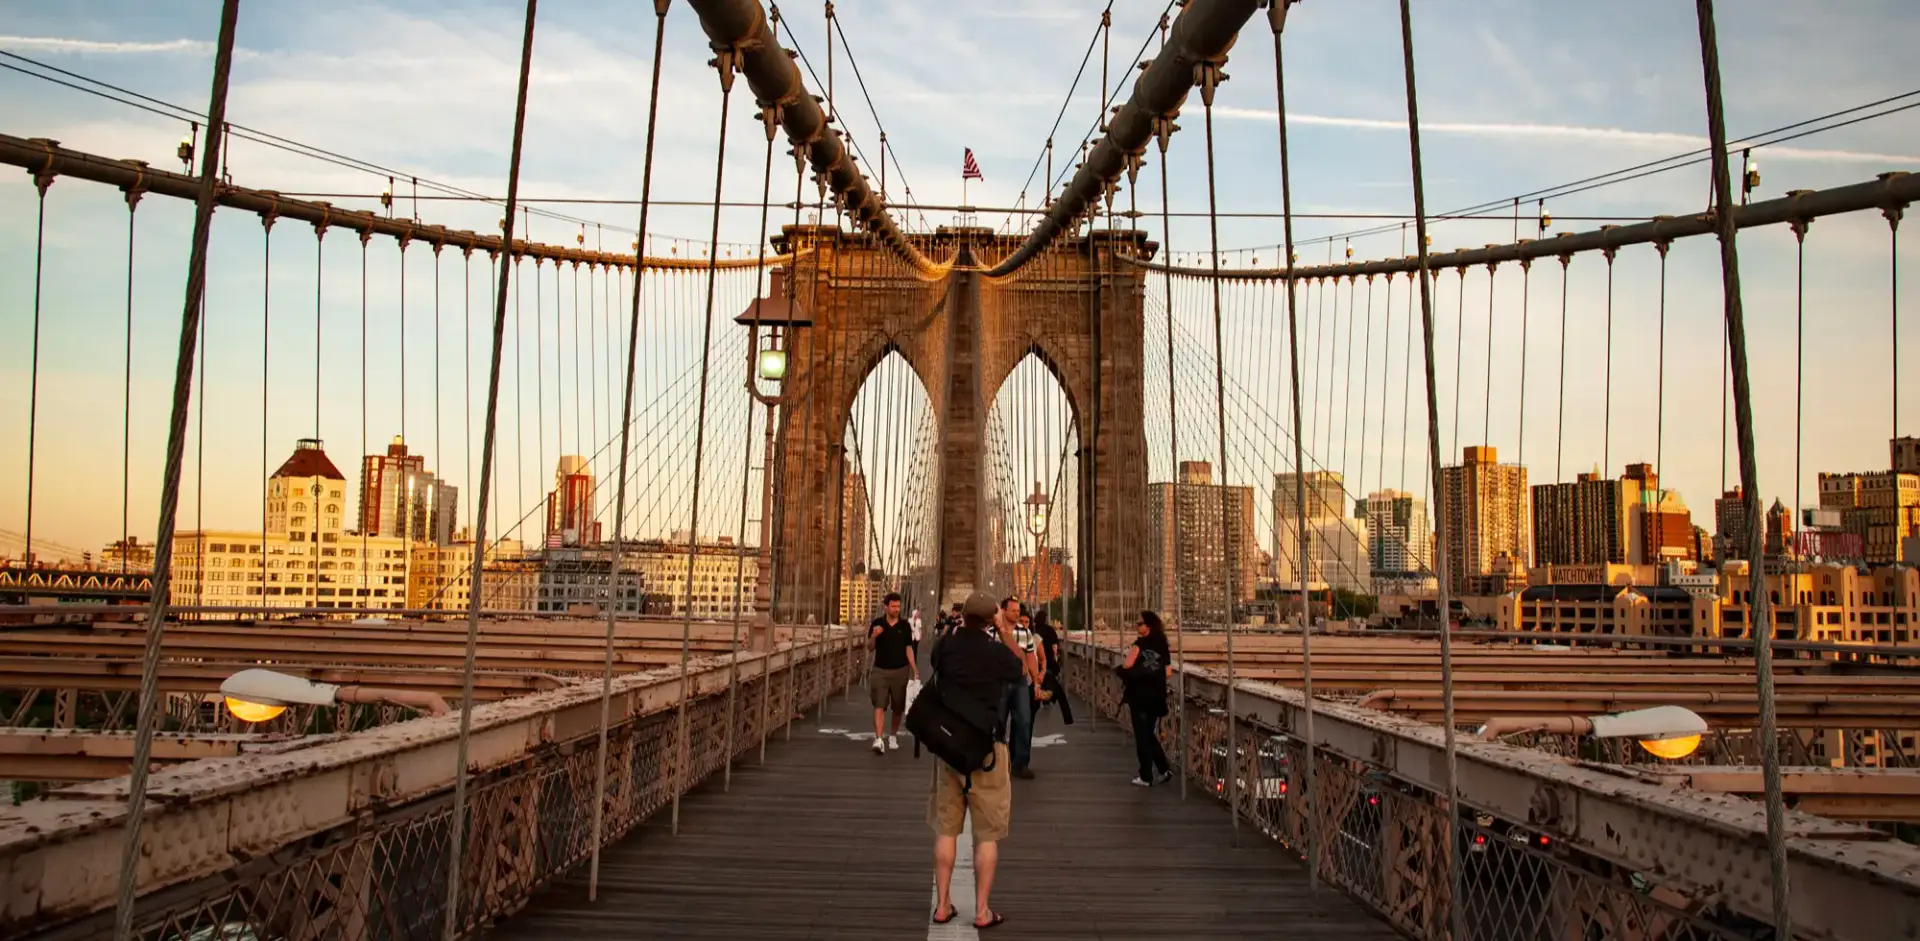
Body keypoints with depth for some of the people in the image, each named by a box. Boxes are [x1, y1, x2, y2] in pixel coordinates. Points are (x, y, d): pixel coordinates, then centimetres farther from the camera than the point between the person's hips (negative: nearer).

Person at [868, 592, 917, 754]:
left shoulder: (904, 625, 1)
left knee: (898, 707, 11)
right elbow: (870, 647, 2)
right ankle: (878, 739, -16)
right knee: (879, 705, -10)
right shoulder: (877, 623, -1)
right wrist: (874, 636, -19)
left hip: (900, 670, 1)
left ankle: (893, 735, 30)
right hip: (880, 670, -1)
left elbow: (908, 648, 3)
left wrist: (914, 669, -4)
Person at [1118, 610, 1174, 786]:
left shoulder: (1140, 643, -11)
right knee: (1149, 734, 19)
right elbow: (1168, 672, 6)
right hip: (1156, 696, 6)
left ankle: (1146, 777, 6)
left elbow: (1127, 665, -20)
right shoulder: (1163, 646, 5)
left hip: (1139, 694, -6)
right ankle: (1164, 769, 14)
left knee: (1142, 735, 2)